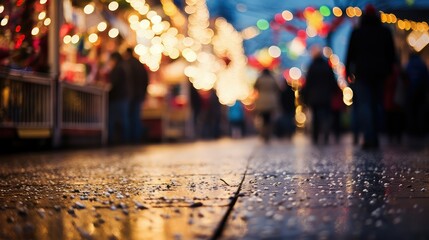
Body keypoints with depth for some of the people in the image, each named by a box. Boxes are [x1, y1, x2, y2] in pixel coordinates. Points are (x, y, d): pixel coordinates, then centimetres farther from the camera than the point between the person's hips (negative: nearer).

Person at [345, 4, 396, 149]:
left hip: (362, 72, -3)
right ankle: (374, 139, 11)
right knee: (376, 105, 10)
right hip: (380, 73, 3)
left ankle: (369, 139, -20)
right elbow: (391, 54, 9)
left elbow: (351, 53, 1)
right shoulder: (386, 32, 8)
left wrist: (348, 71, 6)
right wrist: (388, 70, 14)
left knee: (364, 105, -6)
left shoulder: (356, 33, 0)